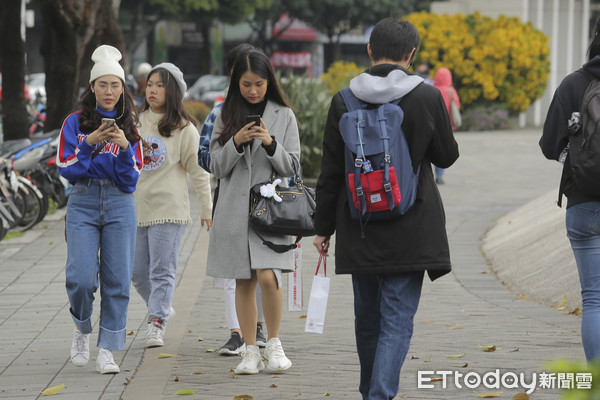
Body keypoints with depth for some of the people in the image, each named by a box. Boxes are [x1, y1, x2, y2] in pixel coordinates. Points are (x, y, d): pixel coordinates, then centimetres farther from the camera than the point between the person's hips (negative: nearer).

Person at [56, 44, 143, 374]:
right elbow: (66, 168, -2)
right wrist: (89, 143, -15)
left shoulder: (129, 128, 9)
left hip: (119, 205, 2)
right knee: (80, 277, -13)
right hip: (83, 202, -1)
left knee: (117, 279, -4)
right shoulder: (75, 123, 4)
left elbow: (130, 180, 4)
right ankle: (81, 329, 16)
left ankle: (107, 351, 3)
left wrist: (124, 147, -12)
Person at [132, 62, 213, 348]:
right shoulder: (136, 123, 10)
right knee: (138, 272, 9)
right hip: (136, 207, 5)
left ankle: (156, 325, -6)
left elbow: (198, 170, -1)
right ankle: (161, 308, 32)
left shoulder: (184, 129, -3)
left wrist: (207, 208, -1)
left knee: (162, 271, -8)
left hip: (168, 209, -5)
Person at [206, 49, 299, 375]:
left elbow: (291, 167, 2)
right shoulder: (226, 116, 8)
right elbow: (217, 167, 5)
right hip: (234, 209, 2)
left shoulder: (284, 116, 4)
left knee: (268, 276, -17)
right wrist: (236, 142, -12)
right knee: (243, 283, 5)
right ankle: (251, 352, 13)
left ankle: (274, 343, 2)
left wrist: (270, 143, -15)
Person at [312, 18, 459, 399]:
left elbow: (331, 172, 2)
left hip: (359, 230, 3)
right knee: (398, 318, -2)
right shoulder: (427, 97, -8)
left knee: (367, 317, 17)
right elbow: (447, 155, 5)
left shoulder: (344, 101, -2)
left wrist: (323, 227, 10)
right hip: (410, 229, -3)